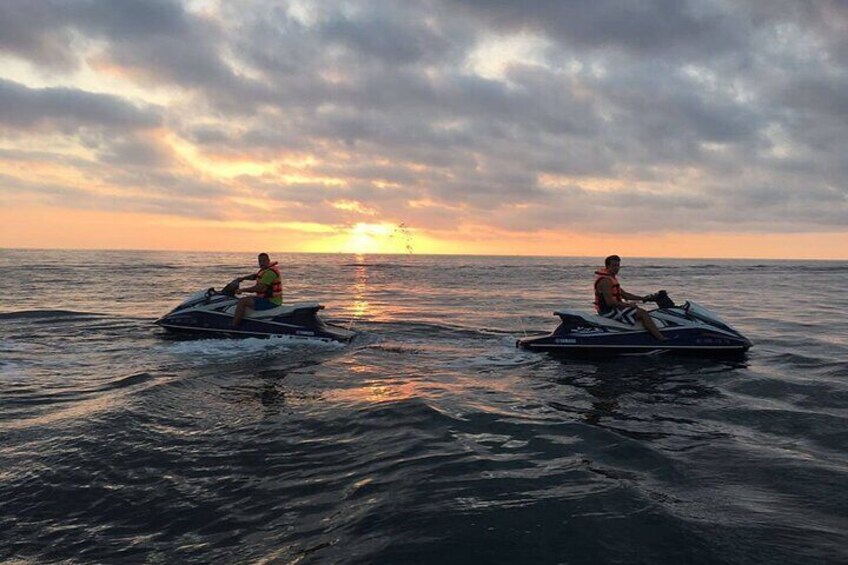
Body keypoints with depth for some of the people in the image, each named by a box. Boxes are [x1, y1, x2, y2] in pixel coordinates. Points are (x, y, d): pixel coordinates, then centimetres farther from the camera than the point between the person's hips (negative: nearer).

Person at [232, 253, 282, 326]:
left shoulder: (270, 272, -19)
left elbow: (260, 288, -25)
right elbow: (254, 276, 24)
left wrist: (242, 290, -19)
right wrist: (243, 278, 7)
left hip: (270, 302, -11)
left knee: (242, 301, -19)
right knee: (246, 299, 28)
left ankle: (233, 327, -18)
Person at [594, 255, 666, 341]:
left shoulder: (611, 278, 16)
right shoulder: (605, 280, -19)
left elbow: (623, 294, 20)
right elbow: (609, 302, -26)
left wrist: (642, 298, 12)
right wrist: (627, 305, -17)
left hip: (612, 309, 11)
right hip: (609, 311, -11)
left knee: (641, 311, 21)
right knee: (643, 313, -13)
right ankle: (662, 339, -13)